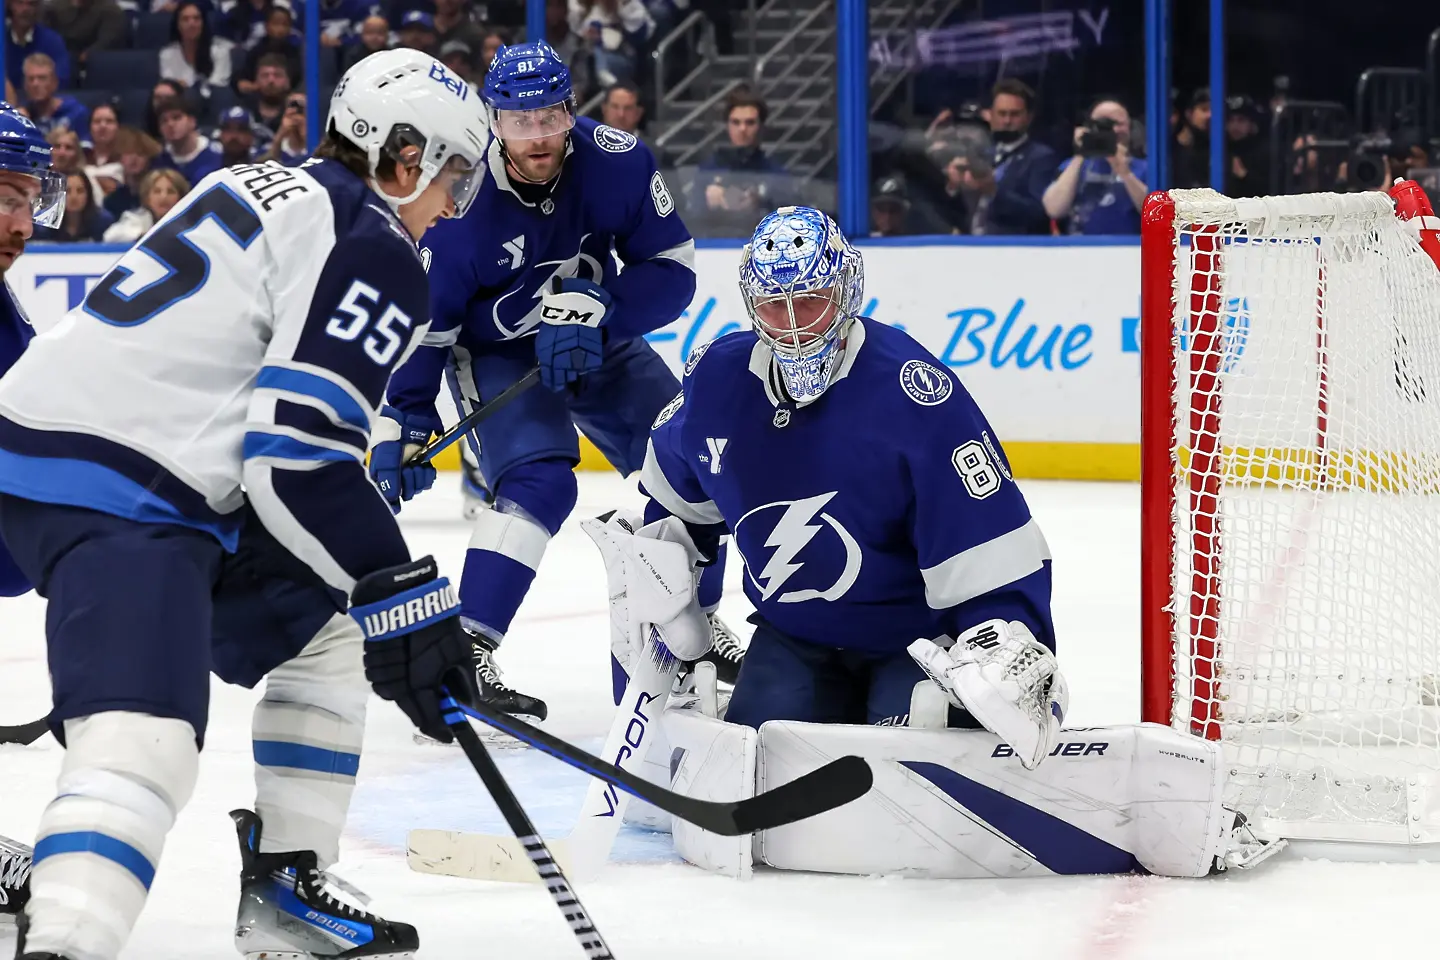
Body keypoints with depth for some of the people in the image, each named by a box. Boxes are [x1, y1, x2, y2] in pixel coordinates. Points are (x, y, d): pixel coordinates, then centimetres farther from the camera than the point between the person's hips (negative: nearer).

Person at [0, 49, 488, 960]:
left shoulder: (261, 186, 20)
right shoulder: (376, 253, -8)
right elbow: (302, 454, -18)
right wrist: (401, 595, -11)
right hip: (113, 492, -10)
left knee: (322, 635, 23)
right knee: (146, 737, -27)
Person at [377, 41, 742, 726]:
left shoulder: (617, 163, -22)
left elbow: (672, 268, -16)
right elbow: (421, 318, -20)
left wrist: (594, 312, -31)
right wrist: (404, 424, -21)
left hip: (596, 340, 4)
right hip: (492, 349, -4)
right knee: (537, 479, -26)